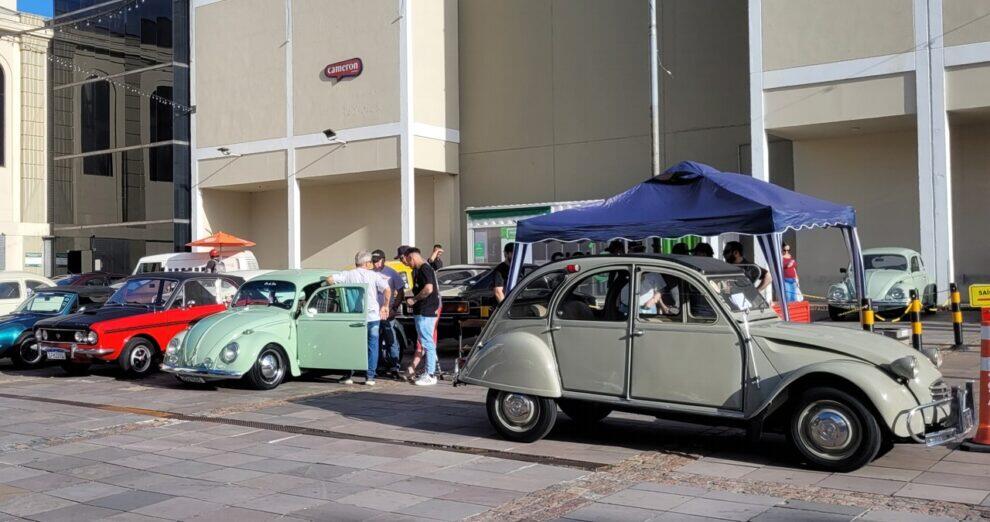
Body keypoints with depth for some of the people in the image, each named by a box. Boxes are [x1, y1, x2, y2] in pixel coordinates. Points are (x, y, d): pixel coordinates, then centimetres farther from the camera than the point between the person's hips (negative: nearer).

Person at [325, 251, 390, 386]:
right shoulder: (374, 275, -1)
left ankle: (348, 375, 11)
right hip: (373, 316, -1)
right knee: (372, 346, 7)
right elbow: (387, 290, -14)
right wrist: (385, 306, -2)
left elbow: (329, 279, -9)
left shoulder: (348, 275, 1)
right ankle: (370, 377, 4)